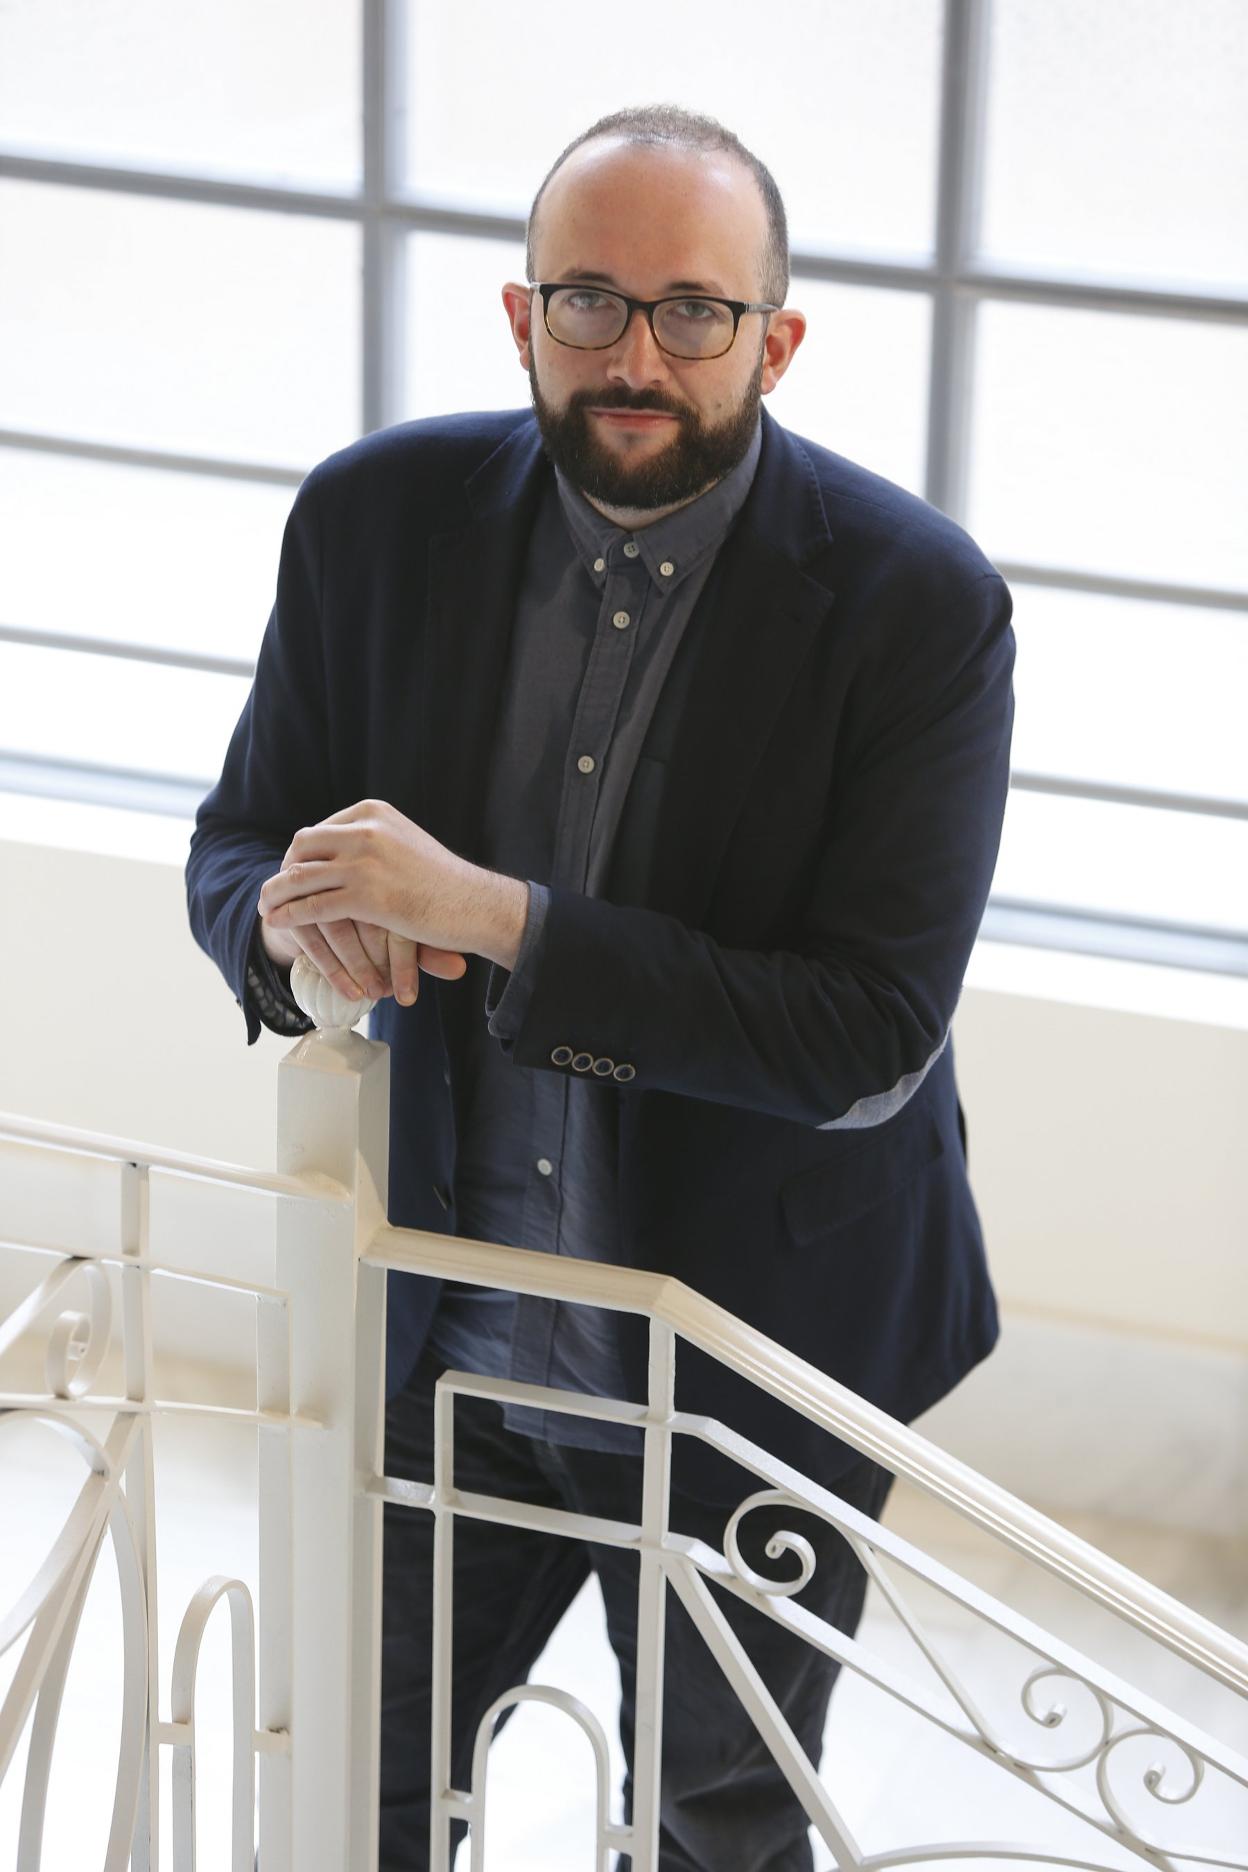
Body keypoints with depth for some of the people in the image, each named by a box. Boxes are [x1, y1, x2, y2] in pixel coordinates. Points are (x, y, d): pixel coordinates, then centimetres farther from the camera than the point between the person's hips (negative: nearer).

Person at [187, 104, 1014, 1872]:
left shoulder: (918, 602, -19)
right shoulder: (378, 518, -7)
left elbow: (872, 1039, -24)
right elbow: (236, 841, 3)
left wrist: (489, 913, -31)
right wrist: (294, 919, -22)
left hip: (748, 1361, -3)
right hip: (441, 1329, 3)